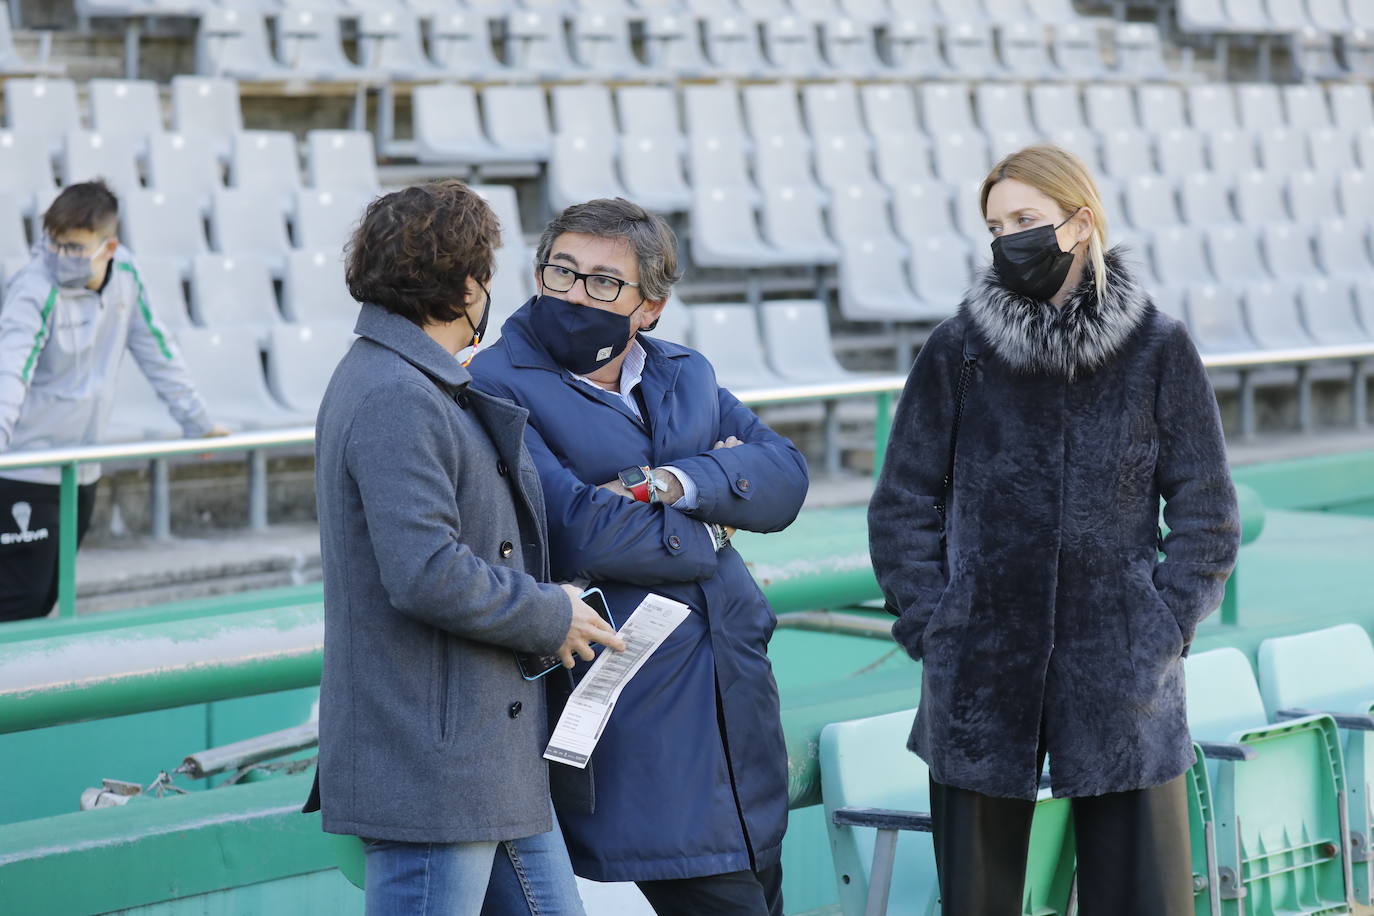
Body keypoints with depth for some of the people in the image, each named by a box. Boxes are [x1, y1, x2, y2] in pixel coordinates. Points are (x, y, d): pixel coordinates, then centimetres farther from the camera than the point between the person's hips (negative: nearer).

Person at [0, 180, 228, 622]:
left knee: (45, 598, 12)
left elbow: (155, 350, 13)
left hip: (82, 474, 6)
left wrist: (198, 421, 18)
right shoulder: (36, 289, -19)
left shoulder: (125, 274, 1)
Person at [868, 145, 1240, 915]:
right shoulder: (958, 351, 2)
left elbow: (1205, 510, 4)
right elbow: (904, 505, 7)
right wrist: (933, 627, -2)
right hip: (980, 679, 1)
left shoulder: (1159, 350, 0)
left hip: (1121, 682, -1)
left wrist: (1165, 629, -5)